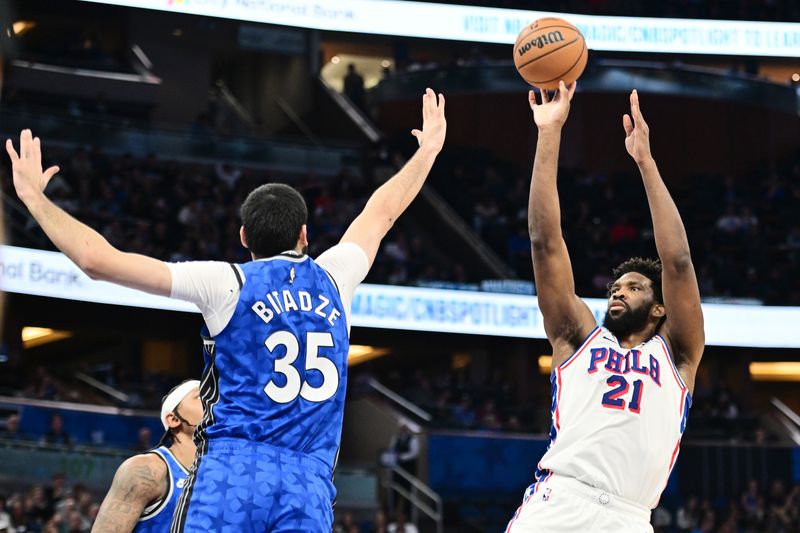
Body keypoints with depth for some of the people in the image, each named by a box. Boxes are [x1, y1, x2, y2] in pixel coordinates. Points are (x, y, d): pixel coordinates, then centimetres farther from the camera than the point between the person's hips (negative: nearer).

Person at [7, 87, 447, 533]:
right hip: (310, 484, 3)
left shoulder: (226, 282, 4)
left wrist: (35, 197, 12)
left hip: (233, 469, -3)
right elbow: (382, 212, 33)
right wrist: (428, 150, 49)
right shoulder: (333, 279, 14)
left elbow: (100, 260, 0)